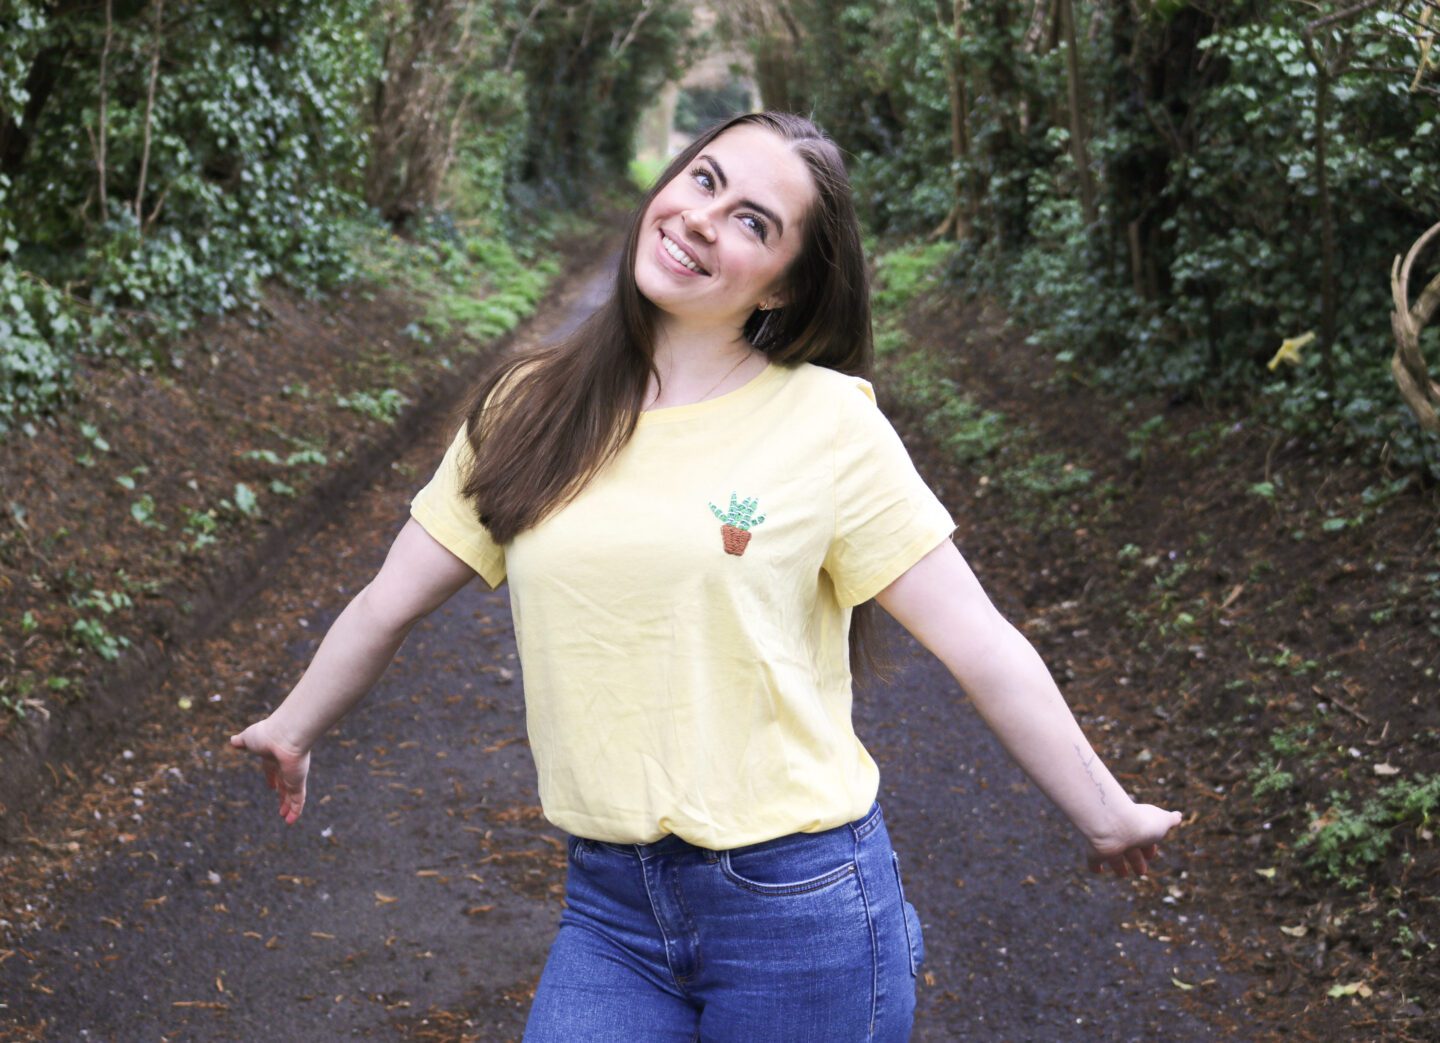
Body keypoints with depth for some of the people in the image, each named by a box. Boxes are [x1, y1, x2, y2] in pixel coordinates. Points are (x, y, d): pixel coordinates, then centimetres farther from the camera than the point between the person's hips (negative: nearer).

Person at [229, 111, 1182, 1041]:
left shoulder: (827, 423, -8)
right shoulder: (528, 411, 2)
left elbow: (981, 646, -6)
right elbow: (390, 603, 14)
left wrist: (1107, 819, -2)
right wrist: (295, 728, 24)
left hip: (799, 897, -3)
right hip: (611, 904, 3)